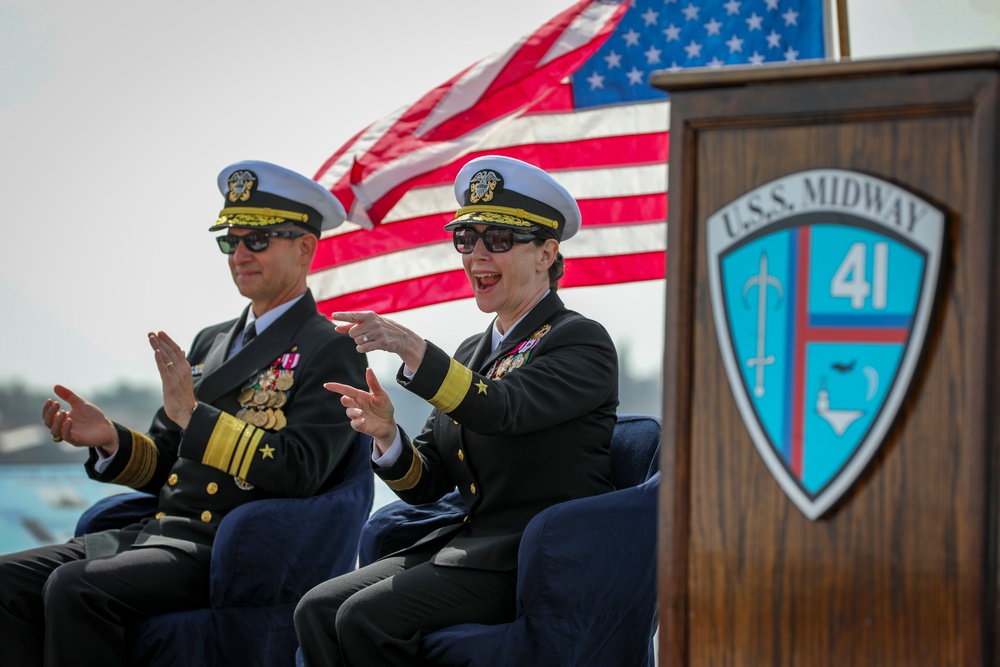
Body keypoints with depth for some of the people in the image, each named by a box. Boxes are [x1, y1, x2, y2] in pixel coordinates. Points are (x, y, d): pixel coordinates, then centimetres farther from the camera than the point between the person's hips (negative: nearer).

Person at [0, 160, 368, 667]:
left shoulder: (330, 351, -2)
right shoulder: (211, 342, 22)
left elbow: (299, 472, -16)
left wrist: (192, 414, -20)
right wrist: (110, 440, 1)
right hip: (158, 531, 8)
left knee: (75, 588, -30)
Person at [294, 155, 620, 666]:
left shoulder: (583, 342, -5)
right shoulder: (473, 352, 19)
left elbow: (504, 410, -25)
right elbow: (426, 484, 14)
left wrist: (414, 351, -36)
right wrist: (386, 435, -7)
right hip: (468, 543, 8)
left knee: (366, 617, -23)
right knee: (317, 608, -10)